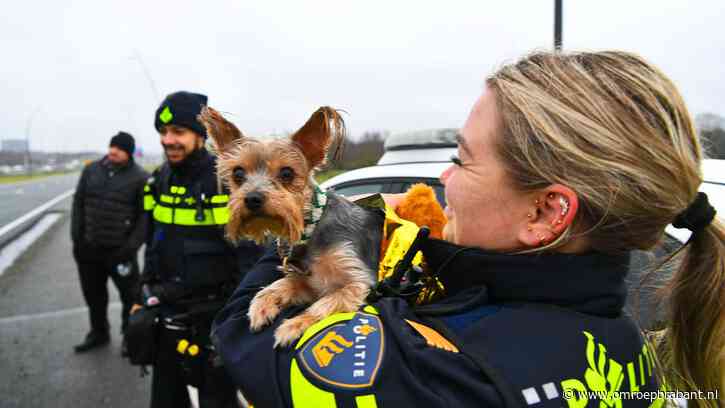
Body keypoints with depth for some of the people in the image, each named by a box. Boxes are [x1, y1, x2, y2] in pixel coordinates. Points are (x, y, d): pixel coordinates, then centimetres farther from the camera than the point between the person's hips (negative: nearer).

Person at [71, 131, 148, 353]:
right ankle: (98, 332, 38)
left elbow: (146, 216, -10)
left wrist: (131, 246, -15)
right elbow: (78, 204, 10)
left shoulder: (140, 178, -8)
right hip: (89, 248, 5)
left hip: (119, 250, -5)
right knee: (93, 294, 19)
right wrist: (77, 238, 4)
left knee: (130, 296, 6)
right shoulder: (91, 170, 6)